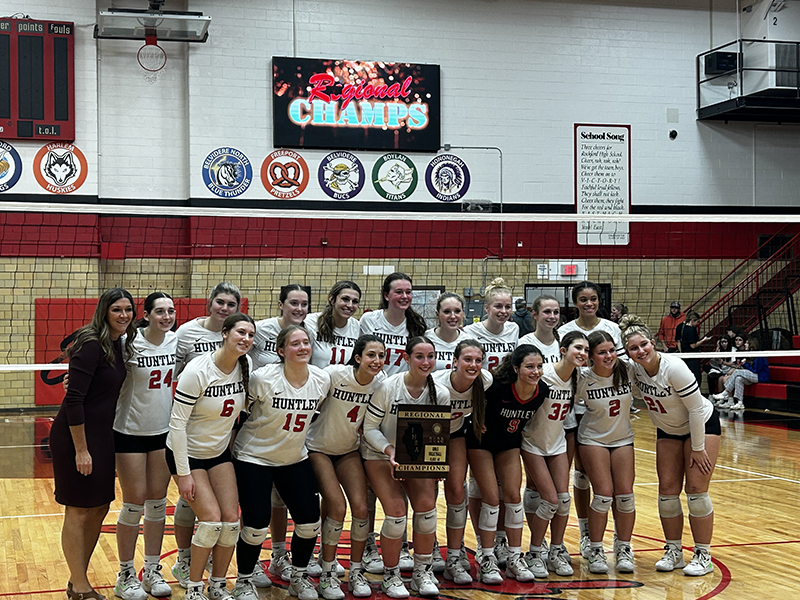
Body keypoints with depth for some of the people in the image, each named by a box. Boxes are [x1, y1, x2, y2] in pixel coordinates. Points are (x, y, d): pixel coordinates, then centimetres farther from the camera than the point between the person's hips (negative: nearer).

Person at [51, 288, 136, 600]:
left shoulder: (118, 345, 8)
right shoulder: (91, 346, -18)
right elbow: (74, 399, -21)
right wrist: (81, 449, -20)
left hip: (101, 434, 9)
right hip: (75, 435, -9)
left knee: (99, 510, 14)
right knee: (78, 512, 1)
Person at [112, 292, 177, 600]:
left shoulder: (177, 340, -1)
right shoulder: (129, 343, -15)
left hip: (164, 431, 5)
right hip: (130, 432, -4)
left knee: (157, 502, 9)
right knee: (134, 503, -1)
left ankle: (152, 571, 21)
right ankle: (126, 575, 13)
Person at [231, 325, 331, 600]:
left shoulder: (322, 379, -8)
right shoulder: (263, 378, -21)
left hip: (295, 458, 5)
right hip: (254, 458, -4)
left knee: (310, 522, 3)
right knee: (256, 527, -7)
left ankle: (299, 577, 28)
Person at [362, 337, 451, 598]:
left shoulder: (441, 393, -8)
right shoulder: (388, 387, -19)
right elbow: (370, 428, -13)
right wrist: (390, 451, -27)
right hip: (380, 454, -3)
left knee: (426, 505, -15)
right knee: (396, 511, -18)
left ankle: (423, 572, 6)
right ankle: (390, 576, 3)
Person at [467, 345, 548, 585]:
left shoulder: (542, 391, -18)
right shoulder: (498, 387, -34)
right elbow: (477, 394, -14)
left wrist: (518, 427, 7)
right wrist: (478, 422, -13)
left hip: (510, 444, 4)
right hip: (482, 442, -4)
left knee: (513, 496, 2)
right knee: (491, 497, -8)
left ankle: (515, 559, 12)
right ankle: (487, 560, 4)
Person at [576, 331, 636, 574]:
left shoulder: (626, 371, -15)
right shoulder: (584, 379, -20)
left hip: (623, 438, 3)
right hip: (593, 439, -3)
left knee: (625, 495, -2)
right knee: (604, 495, -11)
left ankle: (623, 549, 14)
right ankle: (596, 550, 5)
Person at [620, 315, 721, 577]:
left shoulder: (674, 368, -31)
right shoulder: (634, 369, -15)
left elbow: (696, 409, -24)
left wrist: (698, 448, -18)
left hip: (702, 425, -6)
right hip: (667, 430, 6)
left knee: (696, 490, -8)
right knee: (667, 490, 1)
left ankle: (703, 555, 1)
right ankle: (674, 552, 13)